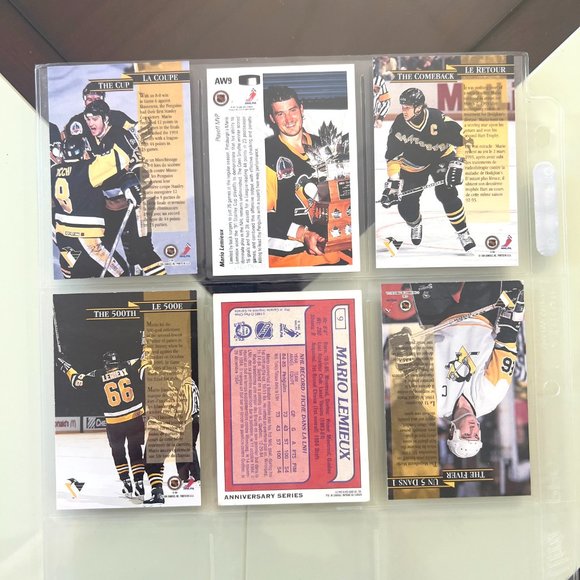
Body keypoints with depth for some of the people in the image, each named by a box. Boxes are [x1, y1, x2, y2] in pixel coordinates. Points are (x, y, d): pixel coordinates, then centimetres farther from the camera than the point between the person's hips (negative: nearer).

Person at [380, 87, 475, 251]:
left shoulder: (437, 119, -28)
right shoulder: (399, 125, -20)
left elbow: (461, 138, -19)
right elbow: (393, 156, -15)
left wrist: (456, 164, -24)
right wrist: (393, 182, -22)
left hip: (441, 158, -2)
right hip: (413, 165, 2)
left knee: (447, 195, -20)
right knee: (406, 205, -5)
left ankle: (463, 233, -3)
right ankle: (416, 225, 31)